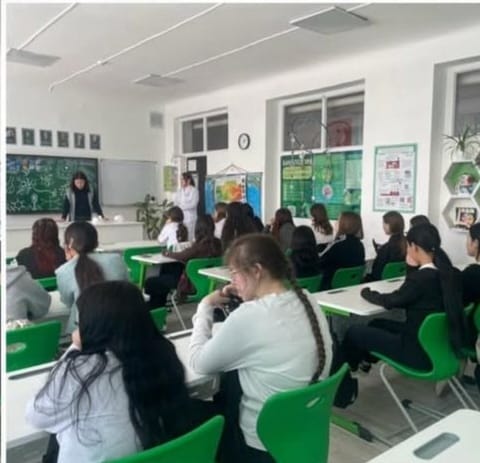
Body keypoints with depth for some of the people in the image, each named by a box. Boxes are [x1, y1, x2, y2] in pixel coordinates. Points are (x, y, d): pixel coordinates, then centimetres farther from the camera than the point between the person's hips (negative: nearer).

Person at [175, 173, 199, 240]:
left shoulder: (194, 190, -3)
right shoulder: (179, 191, 13)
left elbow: (193, 204, -12)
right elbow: (176, 203, 12)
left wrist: (181, 206, -9)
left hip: (189, 217, -5)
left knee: (189, 236, -6)